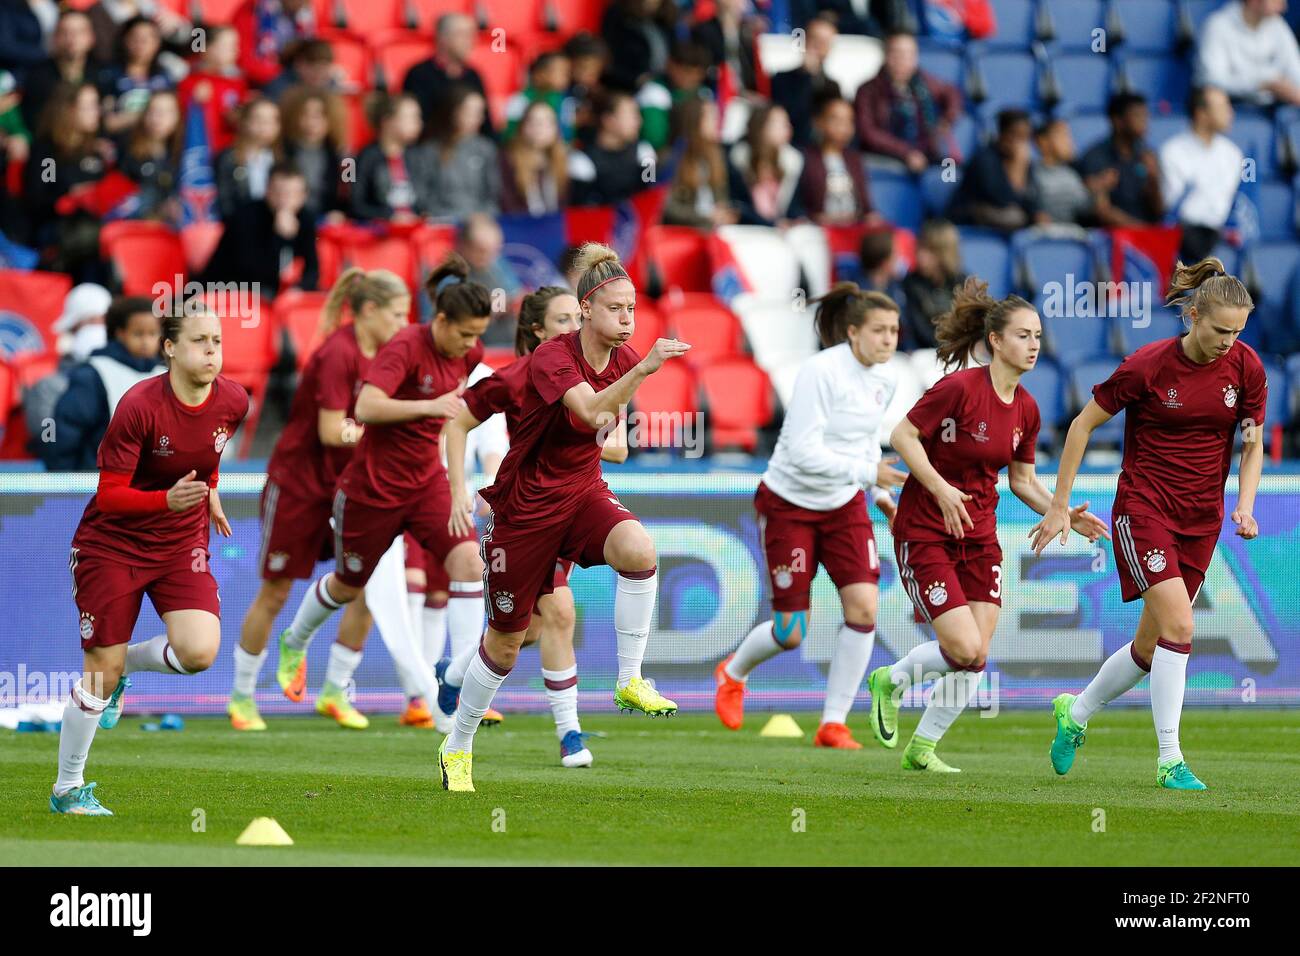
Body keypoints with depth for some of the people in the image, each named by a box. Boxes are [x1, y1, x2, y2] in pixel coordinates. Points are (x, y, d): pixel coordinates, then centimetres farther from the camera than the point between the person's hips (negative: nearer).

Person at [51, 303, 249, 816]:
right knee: (102, 670, -3)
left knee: (199, 652, -18)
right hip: (113, 543, -4)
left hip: (182, 542, 4)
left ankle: (125, 664, 15)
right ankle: (67, 790, 16)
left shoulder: (233, 401, -9)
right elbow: (109, 497, -23)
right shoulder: (139, 406, -25)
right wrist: (168, 499, -37)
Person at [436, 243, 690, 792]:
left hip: (583, 490, 4)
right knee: (506, 640, 7)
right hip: (527, 503, -4)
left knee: (638, 549, -32)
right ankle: (457, 747, 29)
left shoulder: (623, 359, -2)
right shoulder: (552, 358, -22)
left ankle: (630, 683, -22)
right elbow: (590, 410, -42)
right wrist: (643, 369, -52)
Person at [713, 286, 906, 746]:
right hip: (790, 504, -6)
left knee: (864, 606, -13)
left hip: (845, 504, 6)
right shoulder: (820, 372, -23)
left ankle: (833, 724, -1)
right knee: (790, 634, -2)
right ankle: (733, 673, 33)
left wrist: (880, 493, 9)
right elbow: (804, 453, -27)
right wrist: (868, 473, -30)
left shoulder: (886, 380, -1)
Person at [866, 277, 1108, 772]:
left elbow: (1022, 480, 14)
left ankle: (922, 748, 18)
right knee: (966, 649, -15)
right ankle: (890, 681, 14)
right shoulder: (960, 388, -19)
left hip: (979, 536, 7)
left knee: (976, 658, 0)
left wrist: (1066, 515, -1)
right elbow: (902, 435, -15)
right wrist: (941, 490, -24)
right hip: (925, 533, -7)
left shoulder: (1026, 409, 3)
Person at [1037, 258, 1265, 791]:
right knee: (1178, 625, -20)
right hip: (1143, 507, -5)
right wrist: (1059, 505, -2)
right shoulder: (1148, 366, -14)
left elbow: (1252, 445, 9)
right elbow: (1084, 424, -3)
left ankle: (1075, 714, 33)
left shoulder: (1246, 368, -3)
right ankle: (1170, 761, -15)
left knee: (1151, 646, 8)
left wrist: (1244, 506, -7)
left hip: (1201, 519, 5)